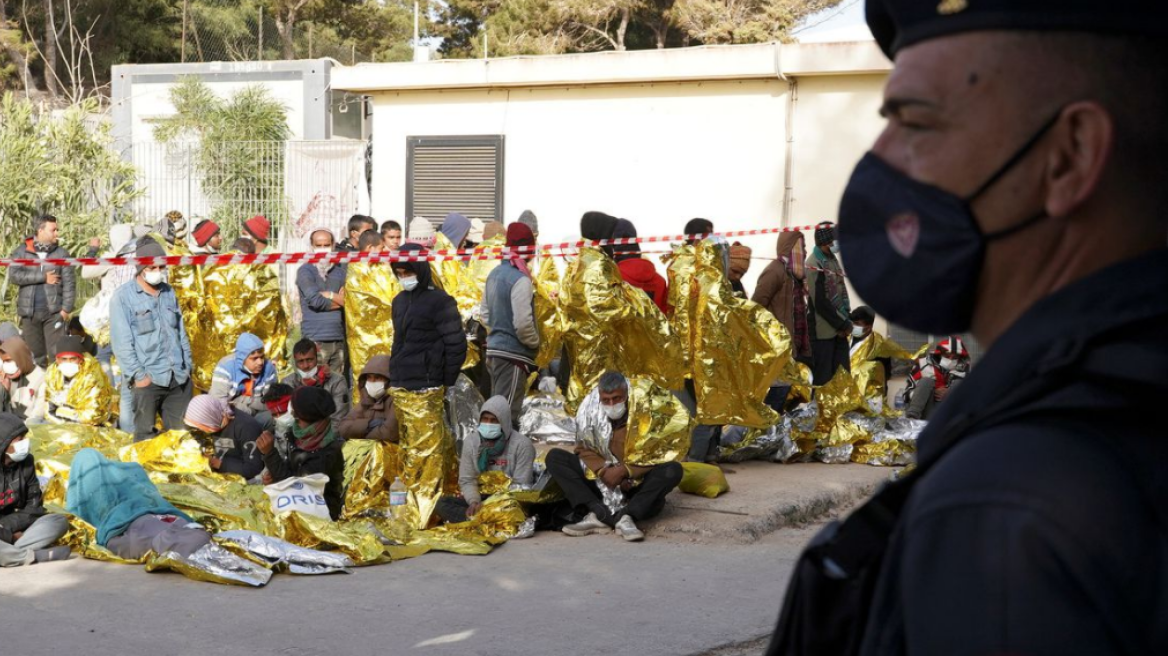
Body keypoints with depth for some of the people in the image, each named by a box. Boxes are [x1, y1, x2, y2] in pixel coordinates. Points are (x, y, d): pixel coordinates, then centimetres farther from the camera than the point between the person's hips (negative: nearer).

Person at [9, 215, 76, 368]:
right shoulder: (22, 252, 5)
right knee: (35, 356, 8)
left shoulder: (62, 254, 3)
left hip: (54, 312, -1)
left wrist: (66, 309, -10)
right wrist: (43, 277, -11)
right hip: (29, 312, 1)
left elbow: (69, 283, 0)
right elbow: (14, 275, -8)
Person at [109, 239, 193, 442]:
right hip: (148, 378, -5)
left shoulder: (168, 292, 14)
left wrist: (187, 366, 11)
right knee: (146, 438, -1)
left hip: (179, 377, 5)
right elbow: (122, 342, -9)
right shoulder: (123, 296, -4)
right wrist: (138, 375, -13)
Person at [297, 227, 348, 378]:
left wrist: (330, 295, -8)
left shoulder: (341, 269, 14)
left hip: (339, 338, 4)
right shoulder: (305, 271, 2)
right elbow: (315, 300, -11)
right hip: (316, 339, -4)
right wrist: (340, 300, 0)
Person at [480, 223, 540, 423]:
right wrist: (535, 343, -5)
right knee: (507, 411, -4)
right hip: (514, 353, -9)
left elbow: (484, 313, 16)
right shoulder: (520, 279, -17)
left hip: (494, 349, 9)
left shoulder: (495, 273, 9)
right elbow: (522, 323, -22)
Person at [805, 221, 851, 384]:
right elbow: (821, 303, -19)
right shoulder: (815, 265, -14)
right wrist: (844, 324, -12)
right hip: (823, 330, -9)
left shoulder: (832, 260, 13)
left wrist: (846, 322, 4)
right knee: (823, 379, -4)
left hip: (838, 329, 9)